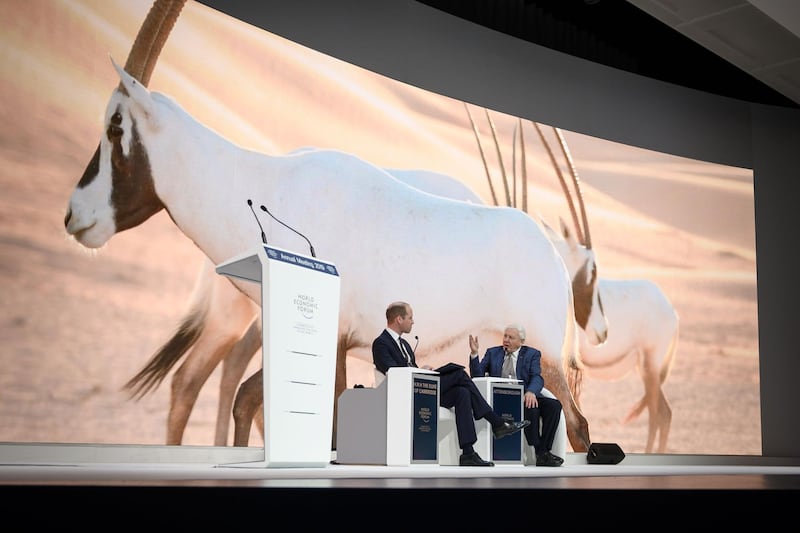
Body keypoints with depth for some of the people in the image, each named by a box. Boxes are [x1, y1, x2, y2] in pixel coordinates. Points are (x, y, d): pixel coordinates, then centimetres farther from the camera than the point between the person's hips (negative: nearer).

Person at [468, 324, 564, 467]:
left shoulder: (532, 354, 12)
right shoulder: (493, 353, 16)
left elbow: (537, 378, -5)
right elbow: (477, 375, 7)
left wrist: (531, 392, -27)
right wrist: (474, 353, -9)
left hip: (526, 396, 2)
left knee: (554, 405, -24)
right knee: (531, 409, -32)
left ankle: (544, 453, -24)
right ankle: (540, 453, -26)